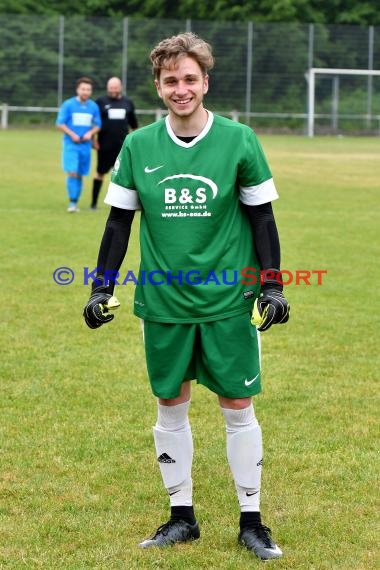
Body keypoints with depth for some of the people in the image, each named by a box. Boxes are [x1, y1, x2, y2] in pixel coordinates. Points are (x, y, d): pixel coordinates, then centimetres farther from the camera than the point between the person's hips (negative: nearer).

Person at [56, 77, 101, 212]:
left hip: (86, 145, 3)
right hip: (71, 144, -3)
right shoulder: (68, 105, -3)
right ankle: (72, 202, -13)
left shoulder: (93, 106, 6)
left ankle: (75, 203, 18)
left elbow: (97, 125, 13)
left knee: (80, 175, 8)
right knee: (72, 173, -15)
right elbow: (60, 123, -2)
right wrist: (72, 134, -15)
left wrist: (90, 133, -7)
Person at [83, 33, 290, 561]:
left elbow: (261, 217, 0)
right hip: (163, 302, 2)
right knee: (170, 407, 9)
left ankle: (251, 521, 16)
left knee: (238, 407, 3)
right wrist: (103, 288, 2)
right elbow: (119, 222, 6)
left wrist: (272, 285, -4)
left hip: (229, 301, -2)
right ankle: (181, 516, 24)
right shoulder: (138, 146, 0)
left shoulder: (239, 140, -5)